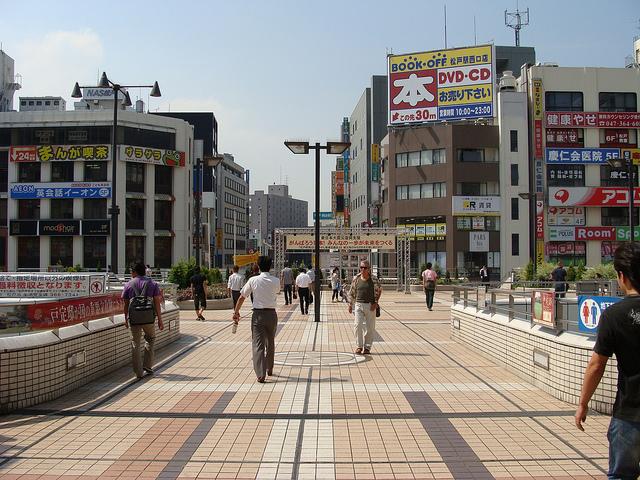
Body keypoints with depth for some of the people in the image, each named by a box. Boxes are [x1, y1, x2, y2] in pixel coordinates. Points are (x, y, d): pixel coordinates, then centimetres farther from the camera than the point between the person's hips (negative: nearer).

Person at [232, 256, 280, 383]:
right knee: (270, 343, 20)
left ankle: (261, 374, -11)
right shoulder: (276, 281, -2)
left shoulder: (253, 280, -5)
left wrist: (236, 312, 10)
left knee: (258, 344, -2)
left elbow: (242, 297, 0)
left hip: (258, 314, -2)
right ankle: (269, 369, 34)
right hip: (271, 314, 2)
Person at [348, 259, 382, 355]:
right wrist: (350, 304, 11)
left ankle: (367, 347, 15)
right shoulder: (356, 279, 2)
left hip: (370, 306, -1)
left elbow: (379, 291, 9)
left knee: (369, 327, 4)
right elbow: (352, 292, 13)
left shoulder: (373, 279, -3)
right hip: (359, 304, 1)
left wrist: (375, 302, -2)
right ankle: (359, 346, 3)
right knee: (358, 325, -9)